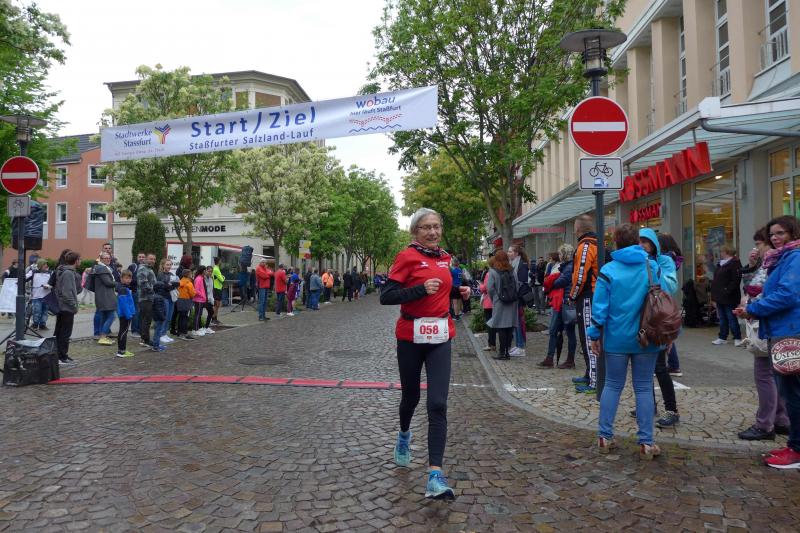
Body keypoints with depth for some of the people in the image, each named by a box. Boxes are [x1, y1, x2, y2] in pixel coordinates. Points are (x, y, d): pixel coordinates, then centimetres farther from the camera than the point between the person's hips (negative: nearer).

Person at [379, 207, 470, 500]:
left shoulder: (444, 257, 8)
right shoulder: (407, 256, -10)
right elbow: (386, 297, -16)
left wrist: (457, 290, 4)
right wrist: (422, 289, -25)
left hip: (440, 336, 3)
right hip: (411, 336, -3)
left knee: (438, 405, -8)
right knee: (411, 396, 17)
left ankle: (435, 476, -8)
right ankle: (404, 436, 50)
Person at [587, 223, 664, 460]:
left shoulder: (608, 270, -6)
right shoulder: (653, 267, -1)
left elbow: (599, 306, -7)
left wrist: (595, 335, 2)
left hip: (616, 338, 0)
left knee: (612, 385, 12)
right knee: (644, 388, 8)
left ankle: (605, 437, 15)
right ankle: (646, 442, 9)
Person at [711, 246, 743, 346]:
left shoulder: (734, 264, -13)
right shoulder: (720, 264, 16)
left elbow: (736, 281, -21)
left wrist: (727, 291, -24)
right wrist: (714, 292, 13)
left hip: (729, 298, -9)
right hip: (720, 297, 9)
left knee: (731, 318, -2)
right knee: (722, 318, 13)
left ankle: (737, 338, 9)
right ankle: (722, 337, 20)